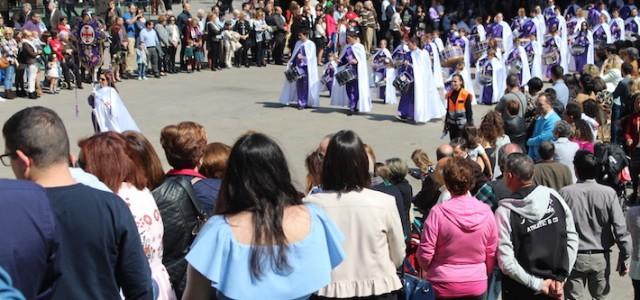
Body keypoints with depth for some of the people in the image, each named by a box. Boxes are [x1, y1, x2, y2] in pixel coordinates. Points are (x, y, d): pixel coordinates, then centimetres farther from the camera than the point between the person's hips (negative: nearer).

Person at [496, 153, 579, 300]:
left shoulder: (505, 212, -18)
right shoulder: (554, 197, -6)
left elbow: (506, 263, -21)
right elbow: (572, 238, -1)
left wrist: (537, 284, -13)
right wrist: (561, 277, -1)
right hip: (554, 288, 4)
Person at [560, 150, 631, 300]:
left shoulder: (565, 193, -11)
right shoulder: (608, 193, -10)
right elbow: (620, 228, -9)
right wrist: (625, 257, 2)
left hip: (574, 256, -1)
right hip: (600, 257, 1)